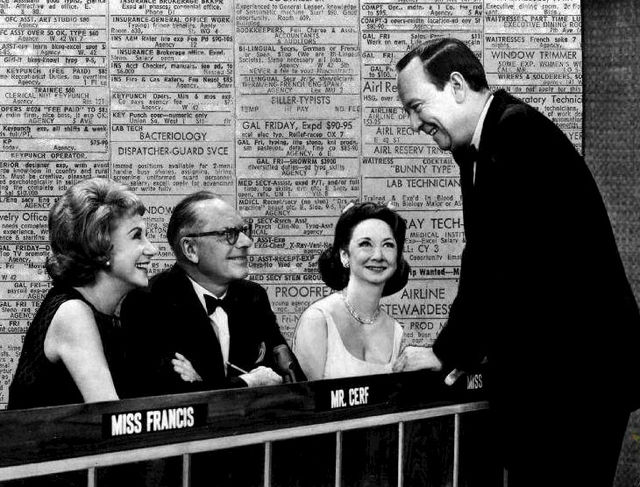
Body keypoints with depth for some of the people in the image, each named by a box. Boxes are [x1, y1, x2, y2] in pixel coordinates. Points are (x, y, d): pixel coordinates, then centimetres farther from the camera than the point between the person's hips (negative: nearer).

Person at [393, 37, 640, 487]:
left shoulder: (519, 133, -16)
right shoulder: (477, 148, 14)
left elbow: (510, 263, -20)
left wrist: (451, 352, -12)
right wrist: (461, 349, 5)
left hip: (578, 370, -9)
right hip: (535, 369, 9)